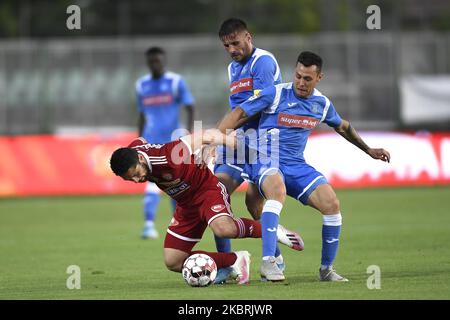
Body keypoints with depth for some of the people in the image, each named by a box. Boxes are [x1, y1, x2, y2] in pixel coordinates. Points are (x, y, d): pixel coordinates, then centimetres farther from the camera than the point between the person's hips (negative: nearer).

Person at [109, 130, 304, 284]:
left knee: (223, 228, -39)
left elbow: (207, 136, -23)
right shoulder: (132, 149, -15)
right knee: (172, 263, 0)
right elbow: (141, 141, 12)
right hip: (186, 205, 8)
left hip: (207, 189, -8)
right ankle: (235, 261, 7)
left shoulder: (167, 156, -35)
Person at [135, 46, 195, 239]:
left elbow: (190, 108, -4)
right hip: (152, 142, 2)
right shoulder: (142, 85, 10)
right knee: (153, 181, -14)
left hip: (173, 141, -1)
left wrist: (189, 134, -17)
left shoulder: (176, 82, 0)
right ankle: (149, 224, -23)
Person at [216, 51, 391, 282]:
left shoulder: (322, 104, 8)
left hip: (297, 166, 5)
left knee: (332, 205, -15)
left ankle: (326, 269, 4)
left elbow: (342, 126, 28)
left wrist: (368, 150, 35)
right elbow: (238, 115, -6)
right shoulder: (275, 94, -8)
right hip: (266, 162, -5)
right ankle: (268, 261, -42)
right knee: (278, 192, -40)